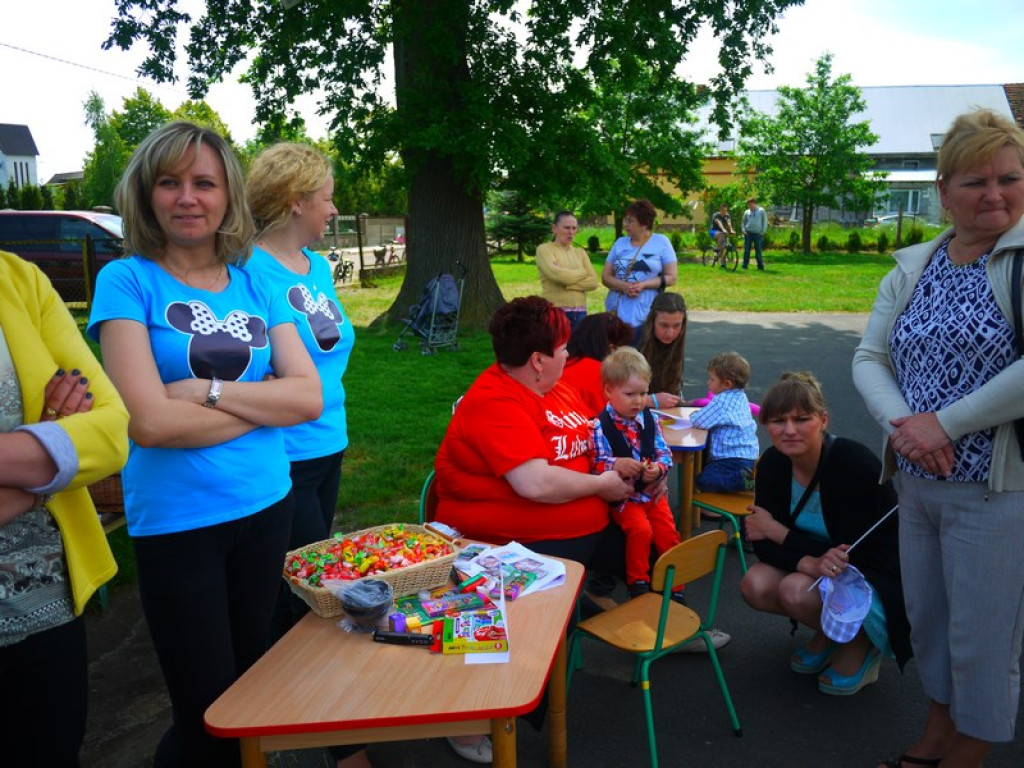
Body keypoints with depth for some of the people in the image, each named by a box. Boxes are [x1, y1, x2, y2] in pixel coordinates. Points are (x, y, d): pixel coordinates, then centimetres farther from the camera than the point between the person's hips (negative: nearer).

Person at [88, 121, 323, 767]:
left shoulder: (255, 285, 5)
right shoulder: (128, 280, -7)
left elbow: (309, 397, -3)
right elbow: (148, 420, -17)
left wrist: (212, 391, -15)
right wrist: (263, 404, -9)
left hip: (267, 507, 4)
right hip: (176, 524, -4)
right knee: (209, 712, 7)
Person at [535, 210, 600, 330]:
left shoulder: (580, 252, 16)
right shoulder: (544, 249, 2)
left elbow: (593, 282, 4)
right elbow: (555, 273, -16)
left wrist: (567, 283, -10)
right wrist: (582, 273, 0)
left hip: (579, 313, 5)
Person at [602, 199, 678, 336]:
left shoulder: (661, 242, 1)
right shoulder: (620, 243, 11)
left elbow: (671, 277, -1)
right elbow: (605, 276, 8)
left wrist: (644, 285, -16)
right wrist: (623, 286, -14)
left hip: (647, 315, -3)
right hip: (617, 313, 3)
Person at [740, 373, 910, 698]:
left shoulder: (856, 464, -27)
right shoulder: (772, 464, -10)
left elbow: (853, 554, -25)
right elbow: (763, 543, -12)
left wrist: (776, 530, -18)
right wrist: (810, 563, -33)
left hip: (878, 580, -5)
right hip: (817, 573, 6)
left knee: (796, 589, -31)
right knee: (755, 585, -21)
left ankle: (860, 642, 1)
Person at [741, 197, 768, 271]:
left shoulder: (761, 211, 2)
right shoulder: (747, 212, 10)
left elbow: (765, 221, 4)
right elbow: (743, 222, 18)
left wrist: (763, 231, -4)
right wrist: (743, 230, 3)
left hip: (758, 234, -2)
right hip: (748, 234, 2)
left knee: (758, 251, -1)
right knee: (746, 250, 0)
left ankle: (760, 267, 4)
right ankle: (745, 265, 5)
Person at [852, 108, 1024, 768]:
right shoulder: (913, 268, 7)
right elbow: (869, 358, 3)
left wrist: (945, 423, -20)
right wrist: (901, 424, -15)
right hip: (916, 484, 6)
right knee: (928, 622, 21)